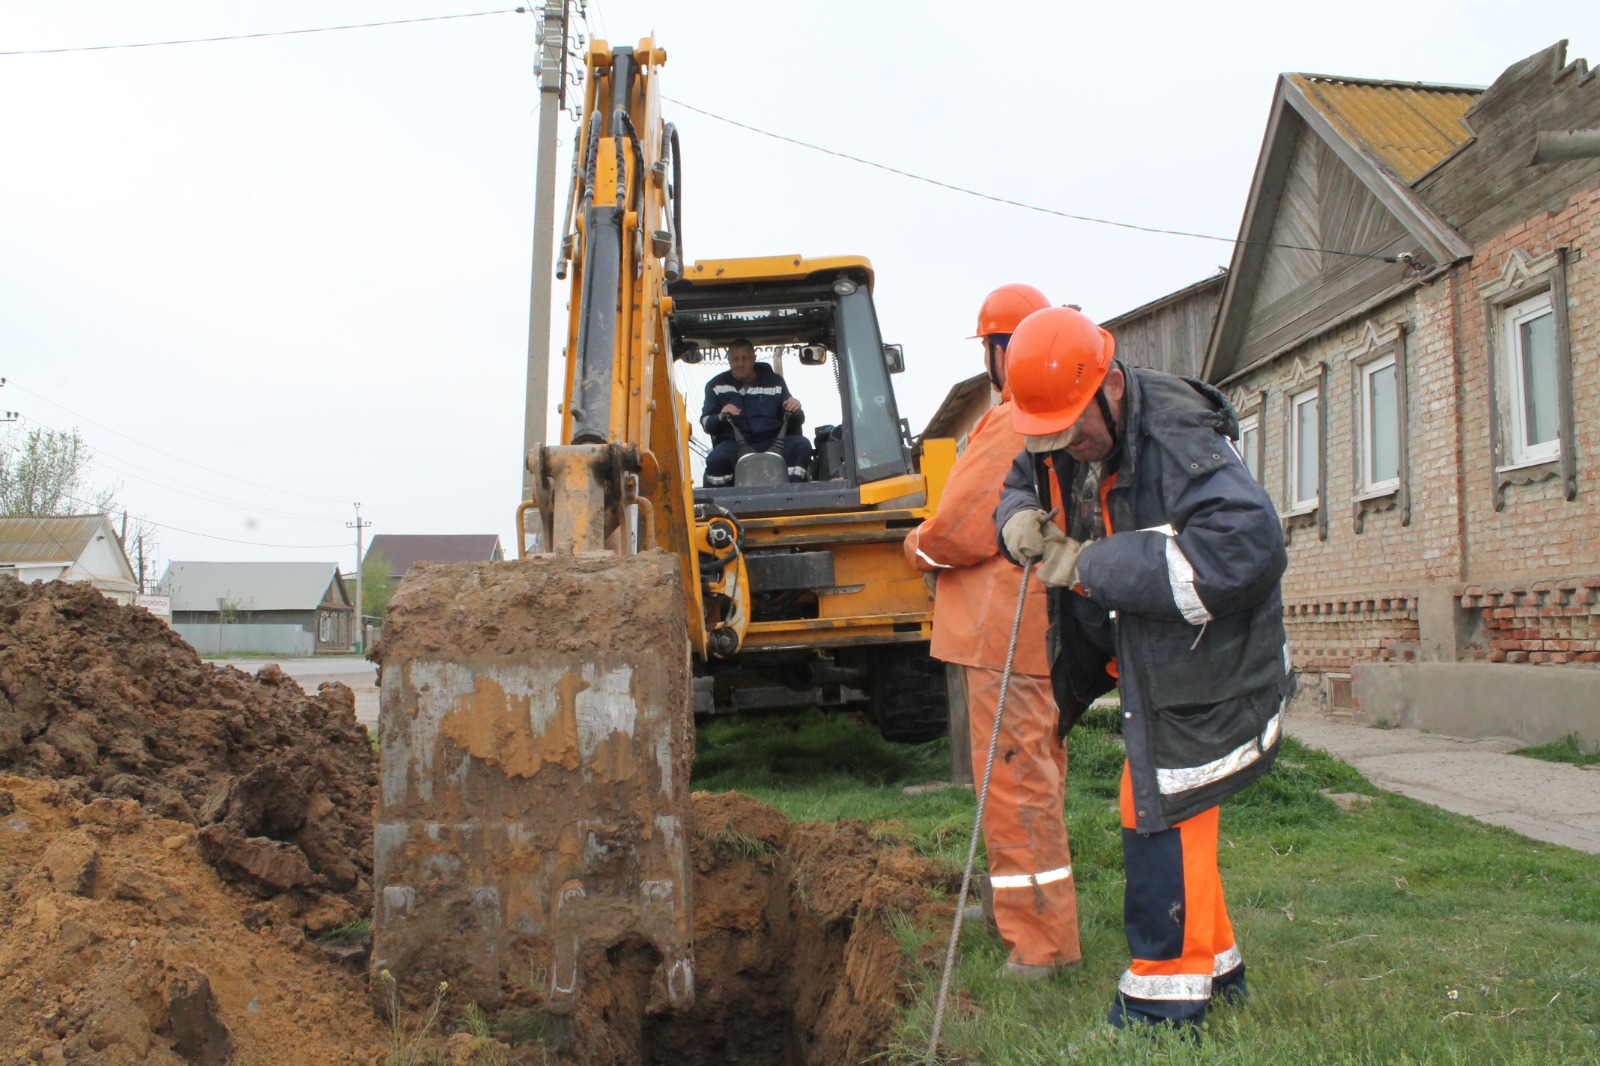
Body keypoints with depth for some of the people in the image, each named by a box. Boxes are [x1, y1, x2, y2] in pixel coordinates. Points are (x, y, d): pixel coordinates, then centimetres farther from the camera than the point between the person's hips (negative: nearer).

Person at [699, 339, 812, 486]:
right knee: (715, 459, -35)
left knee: (802, 445, -28)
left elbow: (794, 424, 15)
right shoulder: (716, 385, 12)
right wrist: (720, 417, -14)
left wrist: (796, 412, -10)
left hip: (772, 442, 2)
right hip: (734, 444, -1)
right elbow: (705, 423, 9)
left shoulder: (774, 381, 15)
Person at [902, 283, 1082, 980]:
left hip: (1007, 628, -11)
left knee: (1013, 779, -4)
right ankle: (1038, 919, 35)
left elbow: (959, 528, -18)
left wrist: (918, 547, 3)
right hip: (1051, 623, 11)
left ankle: (1040, 942, 3)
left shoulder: (1013, 422, -18)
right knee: (1037, 773, 20)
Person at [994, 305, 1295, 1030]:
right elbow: (1022, 483, 17)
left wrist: (1092, 565, -35)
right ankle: (1214, 967, 35)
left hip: (1201, 666, -9)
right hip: (1140, 658, 9)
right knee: (1161, 812, 17)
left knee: (1160, 815, -5)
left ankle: (1165, 1001, 10)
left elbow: (1246, 547, -40)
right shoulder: (1060, 440, -3)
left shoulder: (1178, 441, -29)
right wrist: (1018, 518, -11)